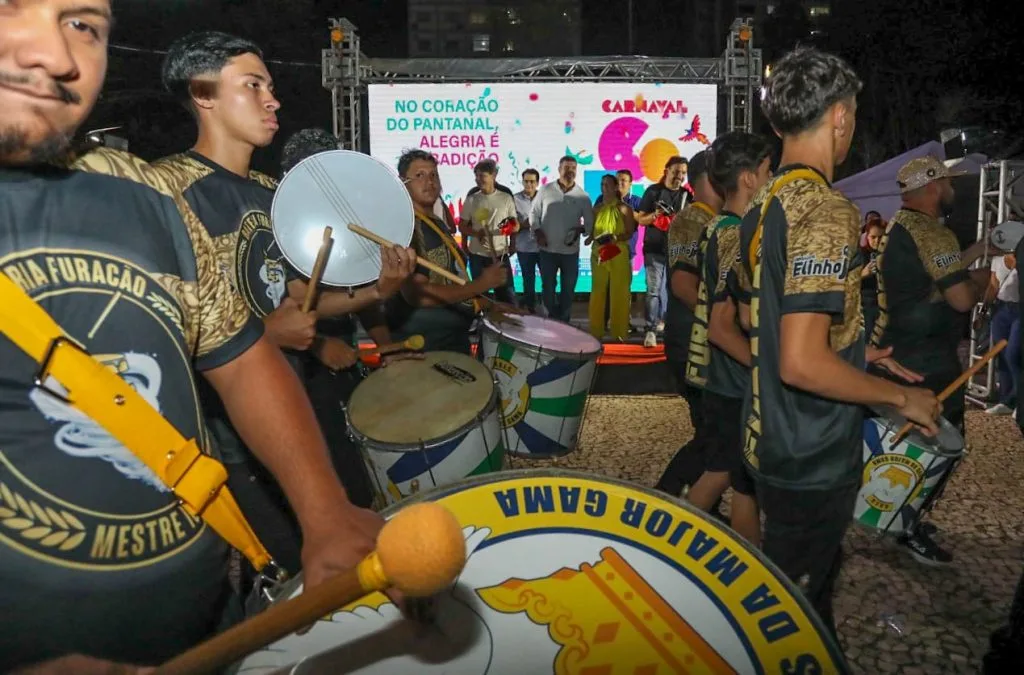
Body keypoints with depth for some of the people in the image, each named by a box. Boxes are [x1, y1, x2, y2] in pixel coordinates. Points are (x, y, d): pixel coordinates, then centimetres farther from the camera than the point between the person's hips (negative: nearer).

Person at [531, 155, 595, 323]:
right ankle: (554, 319, 25)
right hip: (547, 249, 0)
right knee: (548, 287, 8)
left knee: (568, 289, 8)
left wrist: (581, 230, -16)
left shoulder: (582, 196, -1)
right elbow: (534, 213, 5)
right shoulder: (546, 190, -1)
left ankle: (564, 321, 21)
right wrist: (537, 231, -9)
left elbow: (590, 222, 3)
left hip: (570, 251, 0)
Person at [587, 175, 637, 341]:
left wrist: (615, 237, -19)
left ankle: (619, 333, 4)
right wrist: (590, 238, -2)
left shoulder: (624, 208, 1)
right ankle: (596, 331, 11)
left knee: (619, 293, -3)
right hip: (598, 254, 4)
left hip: (619, 255, -3)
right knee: (598, 292, 4)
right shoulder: (597, 209, 12)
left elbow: (630, 233, -2)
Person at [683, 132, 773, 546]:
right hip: (743, 386, -9)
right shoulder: (736, 237, -21)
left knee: (720, 473, 21)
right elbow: (723, 328, -26)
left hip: (724, 380, 9)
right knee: (748, 486, 8)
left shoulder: (725, 228, 9)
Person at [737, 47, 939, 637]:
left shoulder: (765, 205, 5)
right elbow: (802, 363, -30)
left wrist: (853, 348, 17)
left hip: (770, 437, 9)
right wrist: (901, 396, -15)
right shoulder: (828, 212, -23)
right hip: (813, 458, -9)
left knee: (815, 579, 28)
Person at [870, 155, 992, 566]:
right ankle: (910, 529, 8)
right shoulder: (931, 233, -19)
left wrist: (977, 250, 22)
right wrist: (984, 274, -4)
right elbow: (962, 297, -23)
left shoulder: (898, 228, 12)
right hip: (928, 360, -10)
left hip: (899, 351, 10)